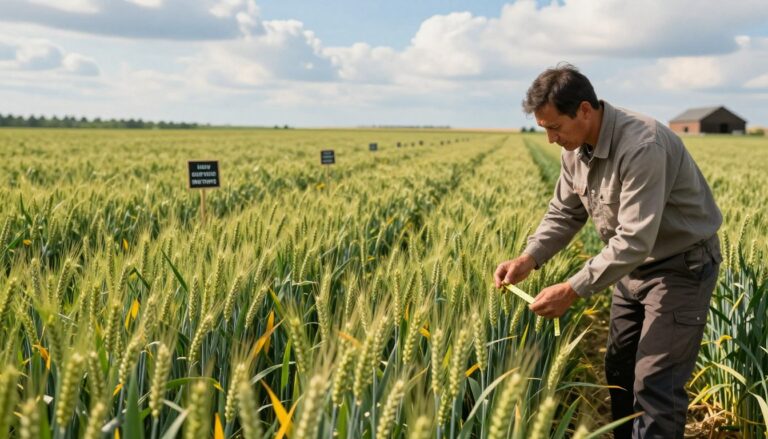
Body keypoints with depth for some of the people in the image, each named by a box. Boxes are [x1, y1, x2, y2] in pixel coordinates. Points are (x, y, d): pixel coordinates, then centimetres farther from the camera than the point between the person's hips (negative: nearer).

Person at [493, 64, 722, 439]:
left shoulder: (642, 147, -33)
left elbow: (634, 241, -35)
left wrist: (573, 290, -33)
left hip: (681, 265, -8)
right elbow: (564, 212, 4)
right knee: (619, 368, 16)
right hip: (633, 264, 8)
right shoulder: (575, 149, -6)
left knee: (655, 383, -7)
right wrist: (528, 258, -12)